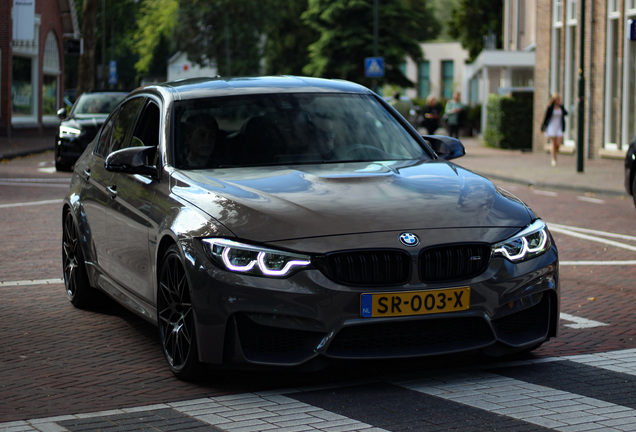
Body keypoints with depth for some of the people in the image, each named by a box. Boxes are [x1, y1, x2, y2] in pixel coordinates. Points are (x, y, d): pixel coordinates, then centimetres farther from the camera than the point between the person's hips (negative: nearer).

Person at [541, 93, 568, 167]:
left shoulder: (561, 107, 7)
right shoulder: (550, 108, -5)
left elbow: (565, 113, -9)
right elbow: (546, 117, 0)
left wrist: (561, 106, -14)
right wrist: (543, 127, 1)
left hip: (559, 127, 4)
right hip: (551, 127, -4)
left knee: (559, 143, -5)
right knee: (553, 143, -6)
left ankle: (553, 154, 22)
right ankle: (553, 159, -4)